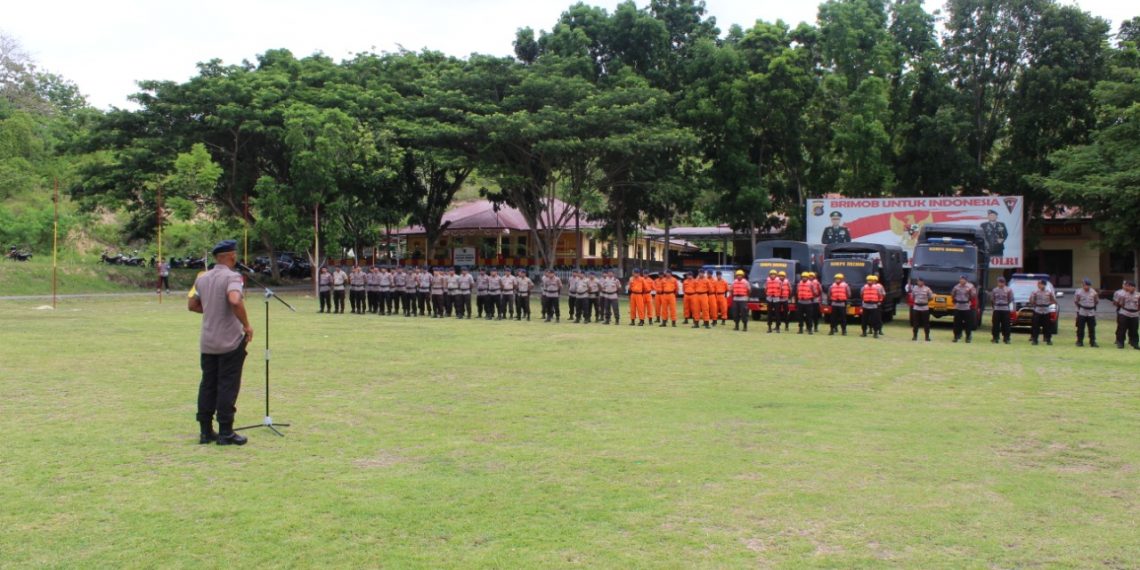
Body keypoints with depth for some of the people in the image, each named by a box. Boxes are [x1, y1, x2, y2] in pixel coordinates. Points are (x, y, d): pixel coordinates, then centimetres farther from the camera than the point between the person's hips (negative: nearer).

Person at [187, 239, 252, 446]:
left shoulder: (202, 278, 8)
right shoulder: (232, 276, -14)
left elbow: (192, 305, 15)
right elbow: (235, 301, -31)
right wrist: (246, 325, -21)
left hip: (207, 342, 6)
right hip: (230, 341, -6)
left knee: (207, 385, 12)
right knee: (228, 386, 0)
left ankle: (205, 431, 16)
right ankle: (225, 432, 3)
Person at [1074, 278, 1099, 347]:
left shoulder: (1093, 292, 5)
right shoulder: (1079, 292, -3)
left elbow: (1097, 302, 14)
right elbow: (1075, 301, 1)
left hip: (1091, 313, 2)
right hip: (1081, 312, -2)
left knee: (1092, 328, 4)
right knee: (1080, 328, 0)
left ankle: (1093, 342, 10)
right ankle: (1080, 341, 9)